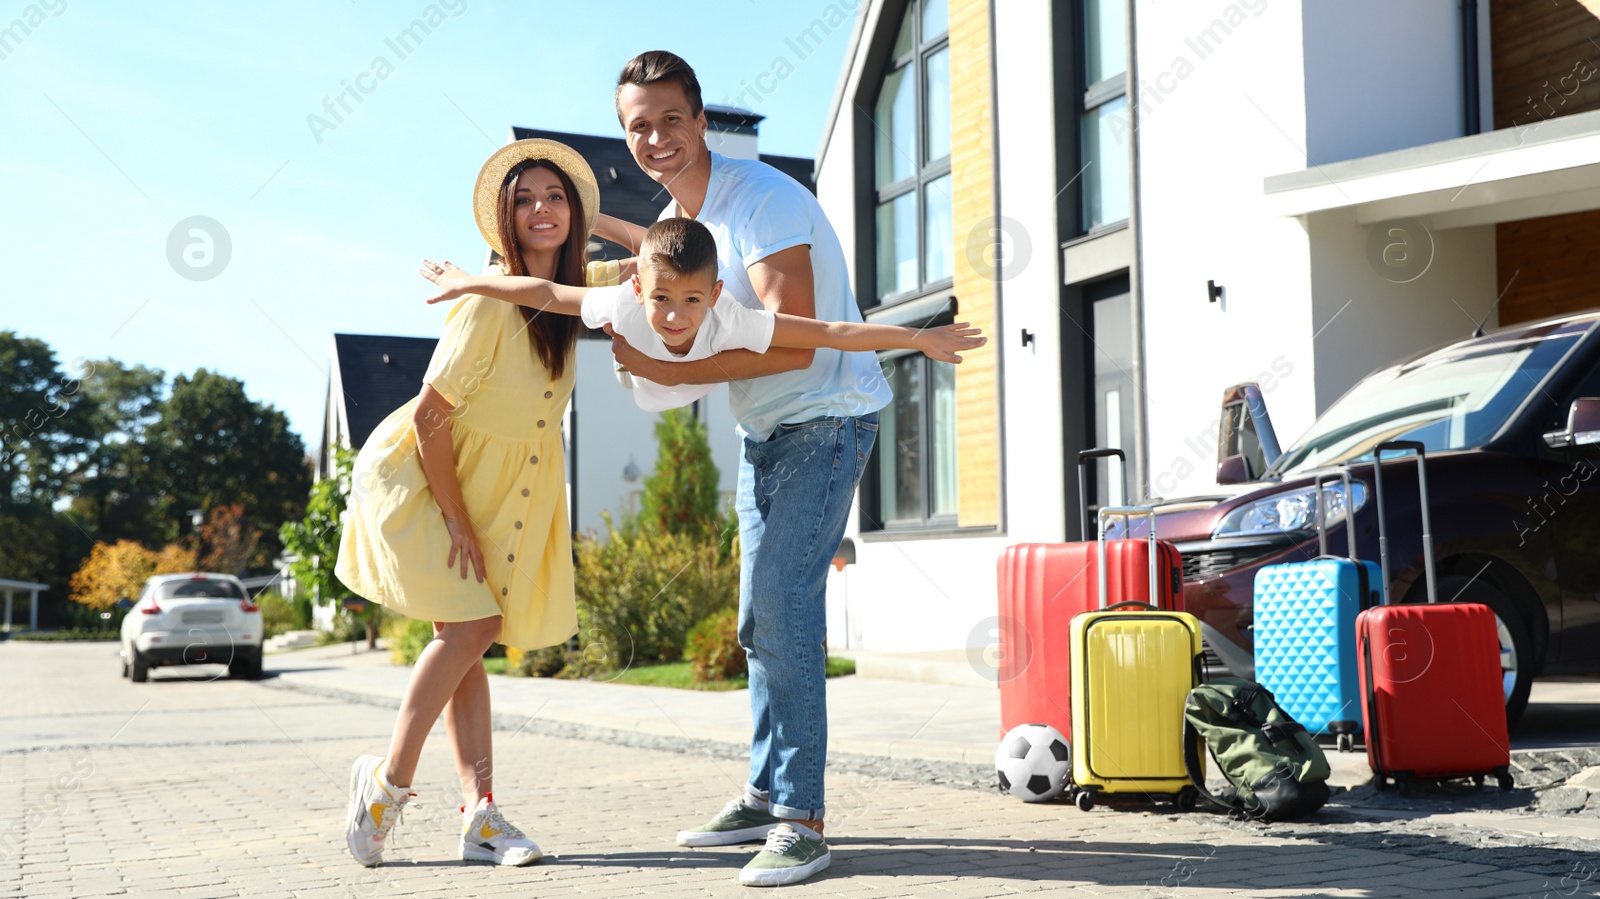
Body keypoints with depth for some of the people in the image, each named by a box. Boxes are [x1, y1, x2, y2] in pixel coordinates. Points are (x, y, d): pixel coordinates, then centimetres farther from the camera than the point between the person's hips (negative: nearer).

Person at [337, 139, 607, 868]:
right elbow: (430, 415, -22)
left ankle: (479, 814, 0)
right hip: (415, 479, -7)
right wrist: (455, 520, -17)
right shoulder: (489, 304, -25)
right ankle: (387, 778, 0)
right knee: (472, 623, -16)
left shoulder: (568, 295, -3)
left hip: (486, 488, 7)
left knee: (466, 635, 2)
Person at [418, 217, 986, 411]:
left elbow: (829, 332, -49)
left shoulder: (730, 321, -49)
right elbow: (547, 294, -34)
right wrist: (466, 284, -23)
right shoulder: (628, 307, -47)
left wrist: (920, 338, -49)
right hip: (641, 399, 1)